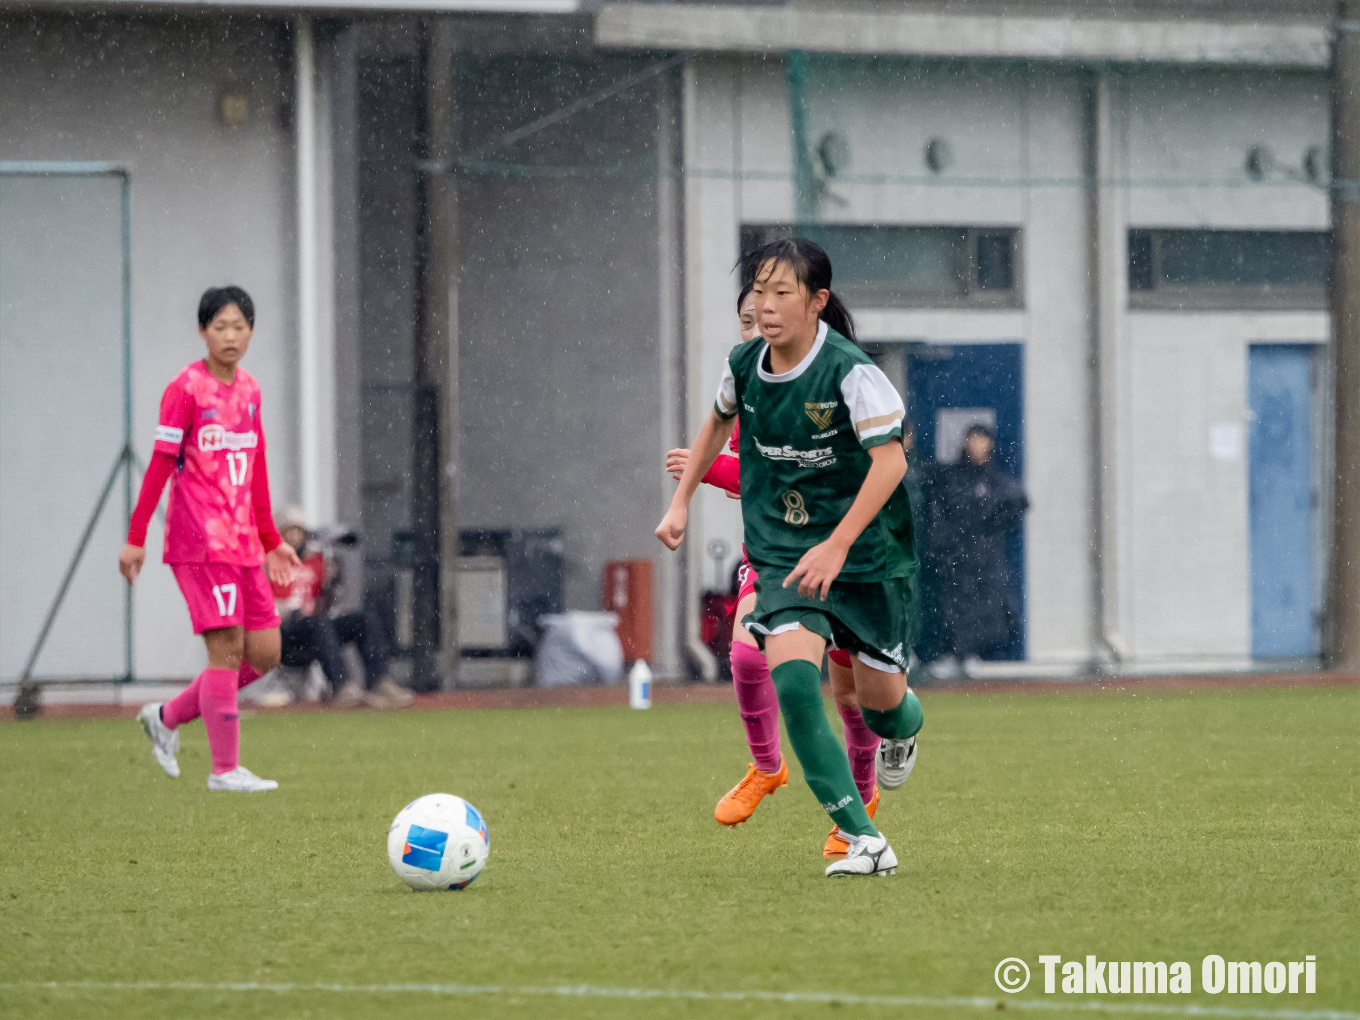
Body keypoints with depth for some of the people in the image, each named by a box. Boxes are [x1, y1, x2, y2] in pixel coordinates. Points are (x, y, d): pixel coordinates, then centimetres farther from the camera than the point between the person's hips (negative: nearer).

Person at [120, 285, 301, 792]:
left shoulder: (249, 390, 13)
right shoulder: (186, 390, -8)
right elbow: (160, 464, -10)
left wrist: (271, 540, 22)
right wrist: (135, 537, -12)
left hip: (244, 543, 7)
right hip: (200, 541, -7)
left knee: (264, 654, 5)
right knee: (227, 647, -11)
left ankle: (167, 717, 20)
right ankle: (225, 769, -5)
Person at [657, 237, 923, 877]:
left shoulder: (851, 372, -20)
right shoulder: (744, 366, -3)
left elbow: (890, 461, -26)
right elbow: (719, 422, 20)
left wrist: (837, 546, -34)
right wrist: (682, 502, 18)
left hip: (866, 554, -3)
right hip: (783, 555, 3)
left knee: (878, 699, 6)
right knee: (792, 681, -21)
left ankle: (903, 728, 50)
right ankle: (864, 841, -20)